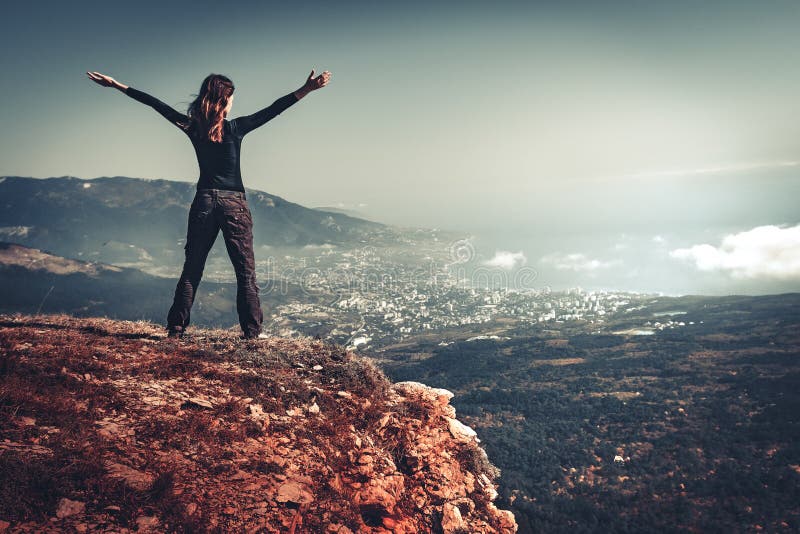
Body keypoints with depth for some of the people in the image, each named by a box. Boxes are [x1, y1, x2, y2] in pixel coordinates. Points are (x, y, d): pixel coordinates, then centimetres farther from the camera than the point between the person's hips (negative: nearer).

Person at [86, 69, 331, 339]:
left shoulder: (192, 126, 1)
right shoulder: (235, 128, -7)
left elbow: (155, 103, 7)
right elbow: (273, 109, -10)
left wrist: (116, 85, 14)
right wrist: (306, 89, -11)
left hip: (204, 202, 3)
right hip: (233, 203, -3)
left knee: (191, 269, 10)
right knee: (246, 271, 3)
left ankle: (176, 329, 10)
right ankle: (251, 330, 1)